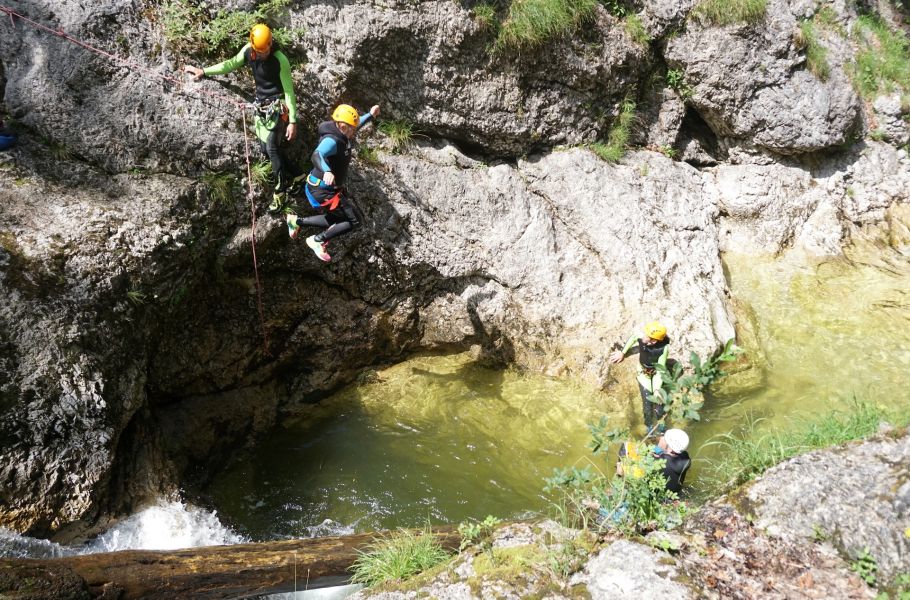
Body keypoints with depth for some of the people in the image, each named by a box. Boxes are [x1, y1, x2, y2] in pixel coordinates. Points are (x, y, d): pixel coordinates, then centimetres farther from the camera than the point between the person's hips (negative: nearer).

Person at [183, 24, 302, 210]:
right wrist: (203, 71, 3)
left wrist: (292, 121, -22)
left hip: (278, 107, -7)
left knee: (272, 147, -15)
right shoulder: (248, 50, -7)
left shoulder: (280, 60, -23)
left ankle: (281, 191, -4)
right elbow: (231, 64, 9)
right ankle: (295, 175, 27)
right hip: (261, 105, 7)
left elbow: (289, 91, -20)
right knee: (265, 148, 10)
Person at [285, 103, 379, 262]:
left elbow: (354, 127, 24)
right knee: (355, 220, -8)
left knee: (337, 220, 24)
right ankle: (317, 241, 2)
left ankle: (297, 221, 28)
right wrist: (327, 171, -67)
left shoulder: (342, 134, -1)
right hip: (322, 190, -10)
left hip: (332, 188, 10)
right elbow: (317, 156, -48)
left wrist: (370, 116, 27)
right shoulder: (331, 141, -29)